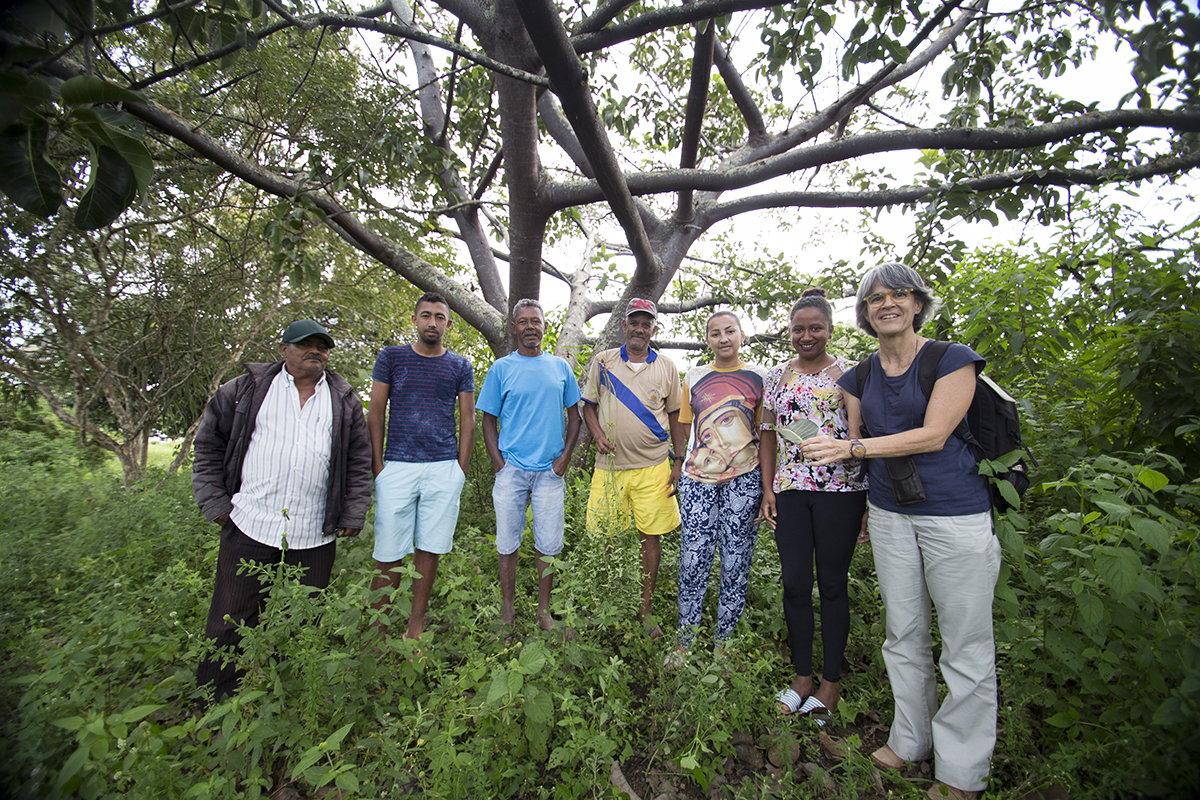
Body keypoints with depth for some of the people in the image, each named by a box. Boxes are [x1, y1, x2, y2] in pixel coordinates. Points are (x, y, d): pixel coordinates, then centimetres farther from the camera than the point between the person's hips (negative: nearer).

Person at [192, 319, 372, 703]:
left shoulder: (345, 401, 9)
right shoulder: (246, 389, 6)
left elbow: (360, 462, 10)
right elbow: (209, 444, 10)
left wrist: (353, 517, 5)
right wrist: (214, 503, 4)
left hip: (315, 536, 2)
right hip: (249, 527, -1)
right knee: (230, 621, 5)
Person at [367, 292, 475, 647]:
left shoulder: (460, 366, 10)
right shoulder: (391, 357, 8)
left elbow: (468, 419, 10)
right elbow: (375, 413, 7)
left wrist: (461, 469, 2)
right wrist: (377, 465, -1)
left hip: (444, 470, 1)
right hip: (397, 468, -1)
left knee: (428, 550, 6)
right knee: (389, 554, 1)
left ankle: (416, 626, 20)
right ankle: (377, 631, 15)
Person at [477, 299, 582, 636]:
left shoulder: (561, 367, 8)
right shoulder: (501, 368, 3)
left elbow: (574, 416, 12)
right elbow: (489, 421, 5)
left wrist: (565, 457, 0)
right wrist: (498, 463, -6)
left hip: (550, 470, 1)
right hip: (511, 469, -1)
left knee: (549, 545, 6)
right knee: (508, 544, 7)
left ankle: (544, 610, 23)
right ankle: (507, 611, 22)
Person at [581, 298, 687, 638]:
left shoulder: (666, 367, 6)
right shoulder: (603, 362, 6)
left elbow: (676, 416, 9)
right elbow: (588, 403, 11)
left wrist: (679, 461, 4)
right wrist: (597, 433, -8)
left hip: (652, 468, 0)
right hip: (609, 464, 1)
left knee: (651, 537, 4)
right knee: (603, 535, 5)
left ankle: (645, 610, 20)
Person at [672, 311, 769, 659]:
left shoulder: (758, 378, 5)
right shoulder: (693, 378, 10)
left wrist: (768, 488, 2)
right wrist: (676, 473, 14)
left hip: (744, 479, -1)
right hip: (699, 479, 1)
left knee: (735, 566, 5)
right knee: (692, 564, 1)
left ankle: (722, 643, 23)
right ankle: (684, 642, 20)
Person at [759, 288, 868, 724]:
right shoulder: (777, 377, 11)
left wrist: (872, 500, -4)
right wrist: (767, 488, 7)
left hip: (840, 491, -3)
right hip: (789, 490, 3)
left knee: (832, 584, 6)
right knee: (794, 584, 6)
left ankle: (831, 680, 23)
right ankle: (802, 676, 24)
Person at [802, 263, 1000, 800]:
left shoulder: (953, 359, -7)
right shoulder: (860, 378, 8)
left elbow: (933, 435, -17)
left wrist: (851, 447, -21)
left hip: (955, 514, -4)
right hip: (889, 514, 5)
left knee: (966, 648, 5)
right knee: (903, 634, 15)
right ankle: (911, 739, 34)